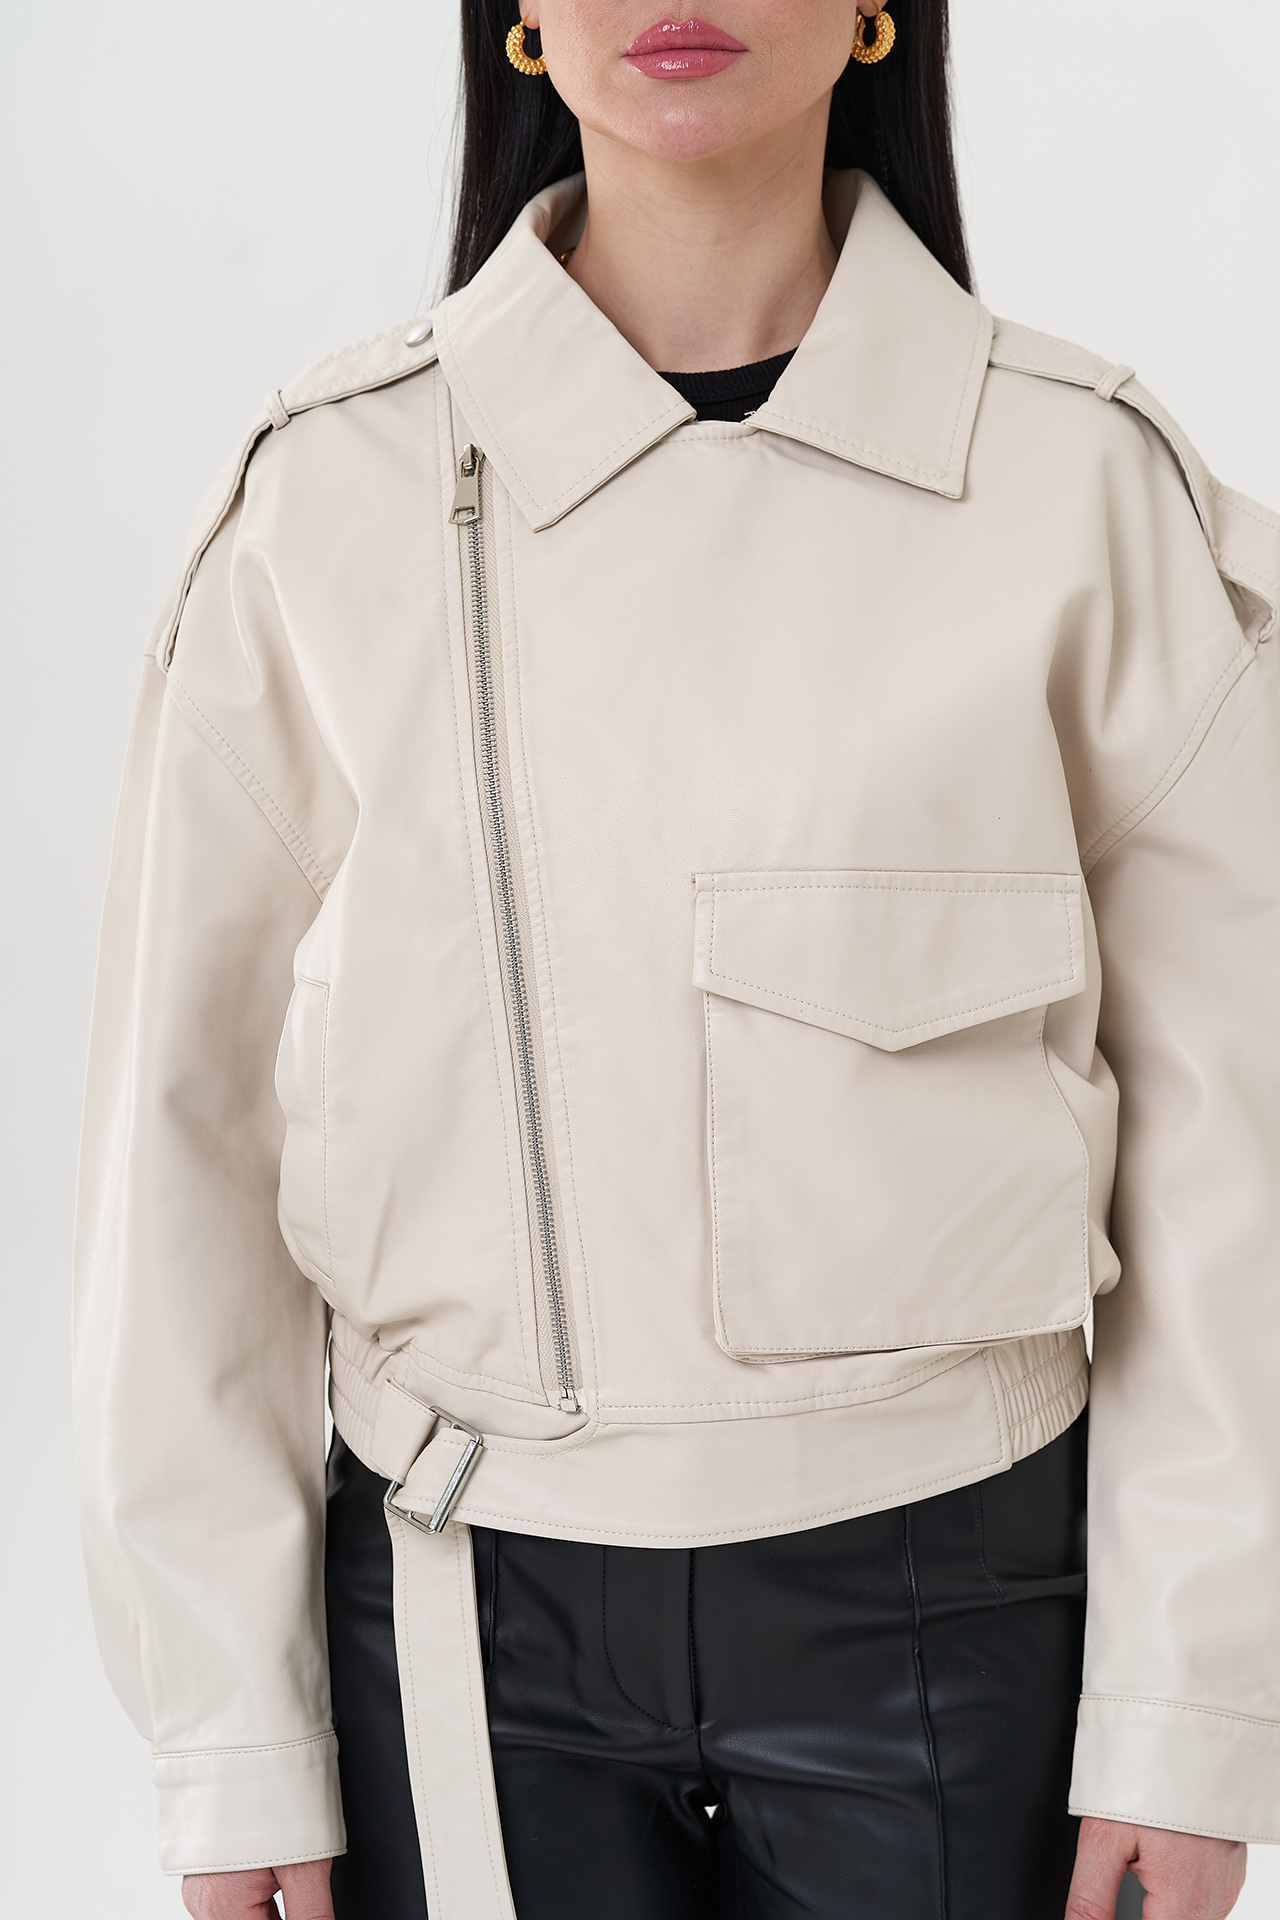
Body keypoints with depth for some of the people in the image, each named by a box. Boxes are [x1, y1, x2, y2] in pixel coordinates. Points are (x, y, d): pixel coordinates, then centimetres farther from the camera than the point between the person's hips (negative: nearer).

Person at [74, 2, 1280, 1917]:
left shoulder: (1085, 482, -6)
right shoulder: (332, 489, -5)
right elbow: (185, 1116, -2)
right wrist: (226, 1724, -1)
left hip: (941, 1597, 0)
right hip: (468, 1614, 1)